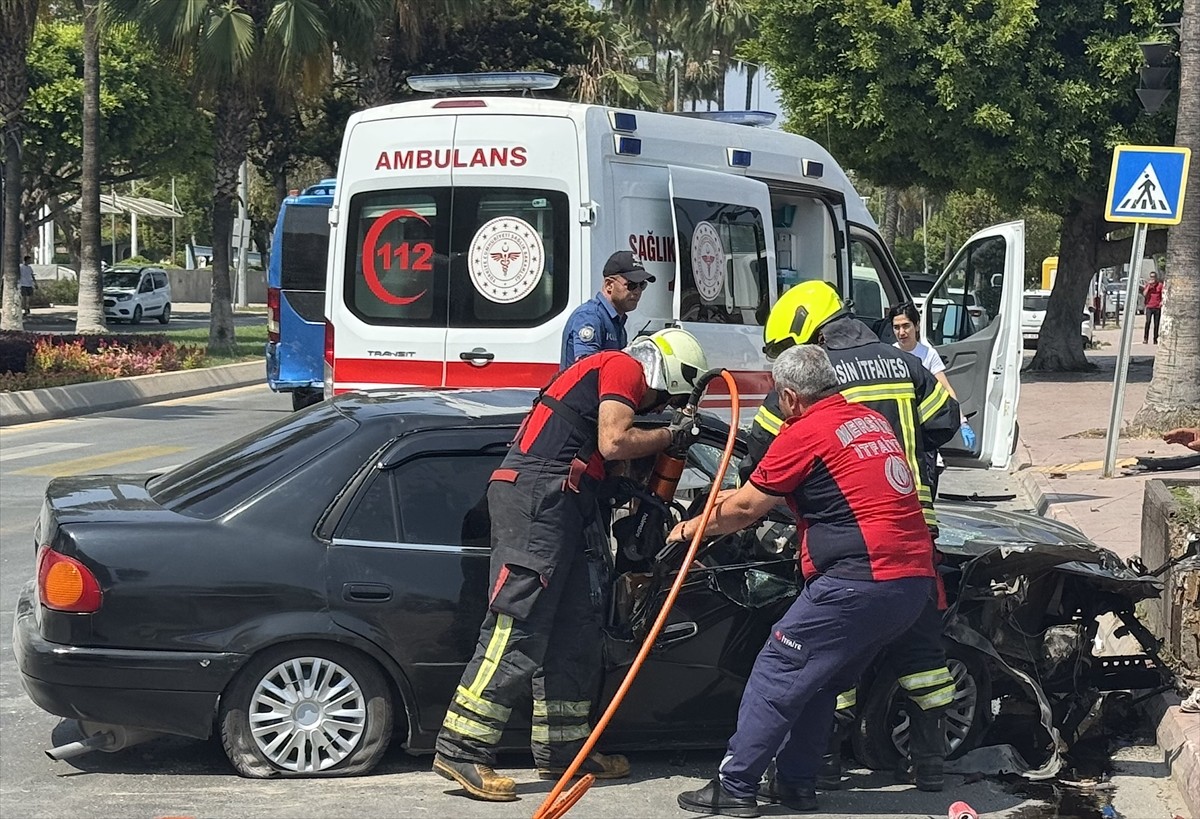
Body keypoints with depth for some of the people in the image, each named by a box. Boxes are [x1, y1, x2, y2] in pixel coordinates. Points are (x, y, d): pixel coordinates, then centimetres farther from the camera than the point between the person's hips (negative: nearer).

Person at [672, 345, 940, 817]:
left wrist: (692, 528, 20)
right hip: (915, 581, 9)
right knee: (818, 682, 20)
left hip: (860, 581, -9)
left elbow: (744, 508, 1)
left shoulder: (805, 432, -6)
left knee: (777, 673, 0)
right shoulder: (871, 420, 19)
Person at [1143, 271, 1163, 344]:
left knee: (1156, 324, 3)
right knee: (1148, 322, -15)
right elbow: (1144, 294, -4)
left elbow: (1163, 294, 11)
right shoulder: (1147, 284, 8)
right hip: (1149, 307, -1)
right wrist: (1149, 285, -9)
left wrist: (1162, 301, -6)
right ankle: (1145, 339, -15)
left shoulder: (1160, 285, 7)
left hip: (1157, 307, 1)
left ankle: (1155, 339, 10)